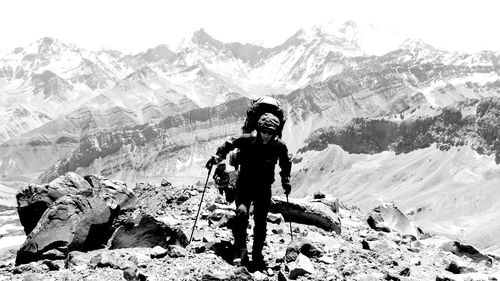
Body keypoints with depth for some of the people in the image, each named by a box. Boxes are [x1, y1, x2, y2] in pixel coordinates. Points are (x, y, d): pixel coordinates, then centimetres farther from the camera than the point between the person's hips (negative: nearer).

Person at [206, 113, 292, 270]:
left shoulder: (279, 147, -8)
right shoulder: (247, 140, -14)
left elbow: (285, 163, 11)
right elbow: (229, 145, -3)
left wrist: (285, 180, 6)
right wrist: (217, 157, -17)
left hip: (264, 189, 2)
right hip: (245, 185, -1)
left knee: (260, 222, 5)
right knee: (242, 212, -25)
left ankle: (257, 255, 23)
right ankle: (241, 251, -17)